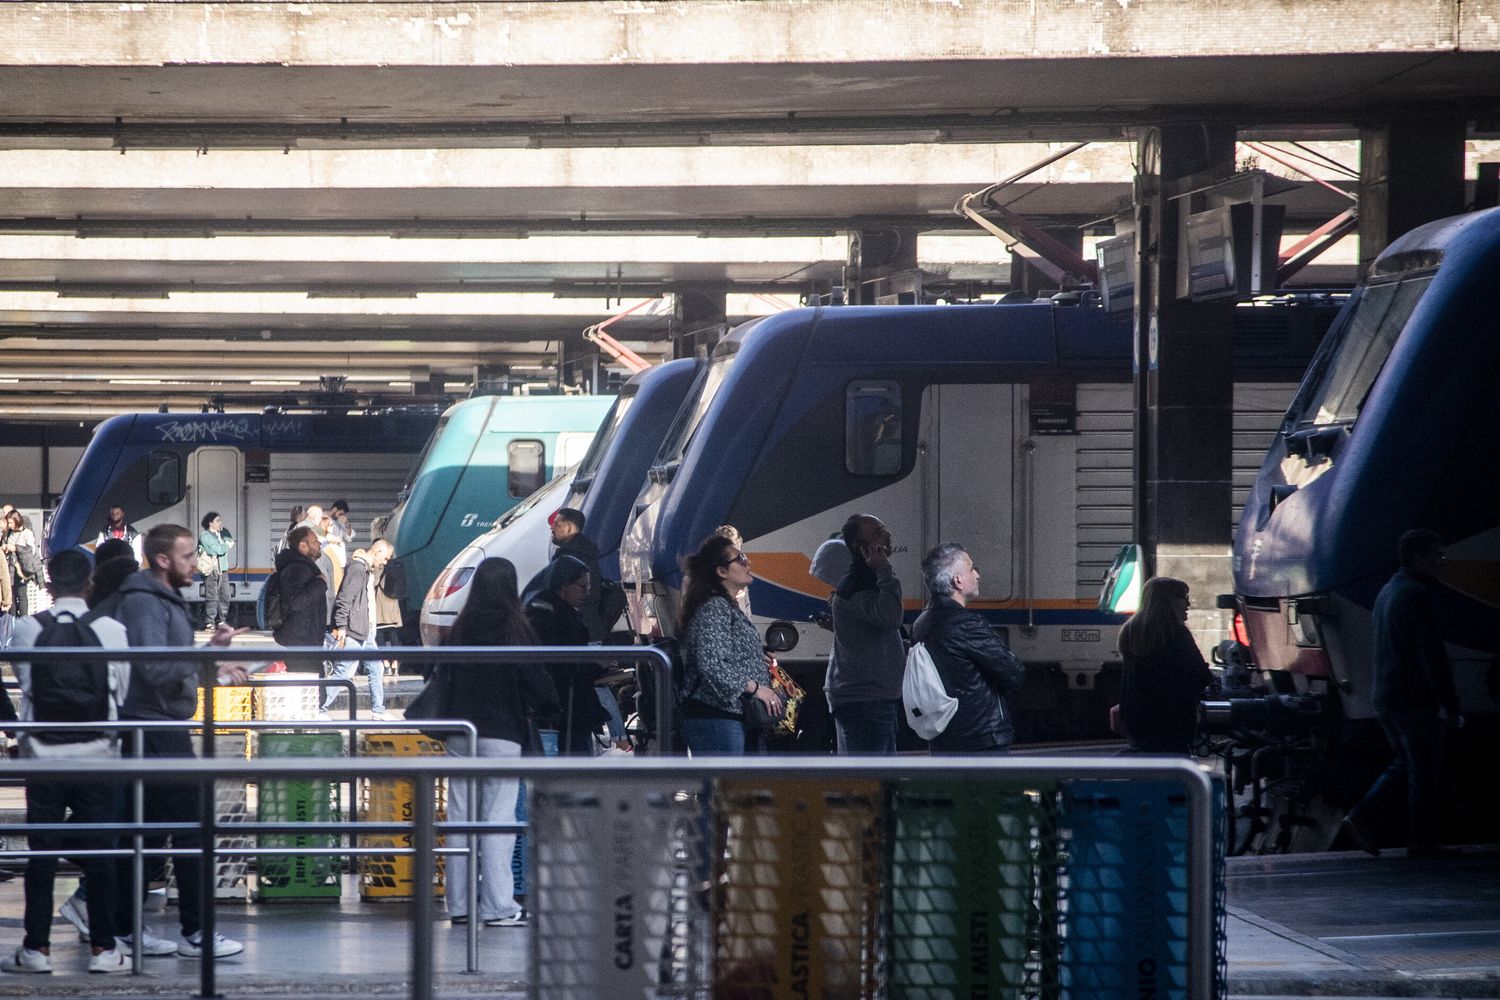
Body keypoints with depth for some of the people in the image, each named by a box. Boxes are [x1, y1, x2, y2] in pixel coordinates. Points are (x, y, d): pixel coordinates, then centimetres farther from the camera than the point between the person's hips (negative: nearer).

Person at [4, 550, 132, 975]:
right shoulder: (111, 629, -5)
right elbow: (122, 691, 3)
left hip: (42, 757, 0)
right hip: (95, 755, 0)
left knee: (42, 851, 5)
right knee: (98, 850, 5)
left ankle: (37, 947, 7)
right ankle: (104, 947, 7)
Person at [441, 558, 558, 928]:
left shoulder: (460, 628, 4)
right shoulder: (514, 628, -9)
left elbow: (443, 676, 10)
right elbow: (537, 679, -4)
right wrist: (550, 704, 15)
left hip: (460, 732, 5)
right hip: (502, 733, -5)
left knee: (460, 815, 8)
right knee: (498, 819, -5)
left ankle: (459, 904, 11)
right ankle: (498, 906, -7)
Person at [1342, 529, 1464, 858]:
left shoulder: (1387, 593, 15)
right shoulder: (1418, 596, -16)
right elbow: (1432, 657, -19)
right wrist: (1450, 706, -17)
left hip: (1384, 697, 9)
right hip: (1415, 701, -9)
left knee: (1404, 764, 17)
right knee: (1424, 770, 0)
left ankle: (1361, 817, 5)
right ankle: (1422, 841, 4)